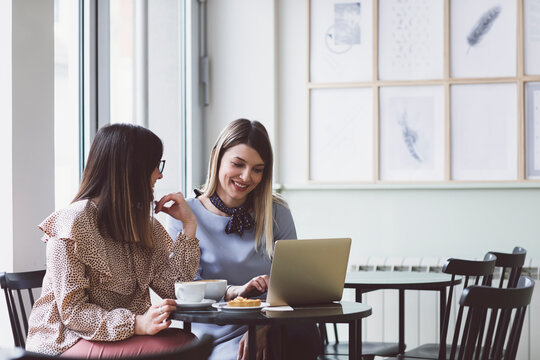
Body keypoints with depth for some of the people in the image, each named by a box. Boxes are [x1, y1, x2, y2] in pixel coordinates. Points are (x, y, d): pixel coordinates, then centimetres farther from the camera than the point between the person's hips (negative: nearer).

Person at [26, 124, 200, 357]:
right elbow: (71, 311, -16)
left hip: (127, 335, 7)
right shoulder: (73, 222, -11)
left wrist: (189, 225, -1)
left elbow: (173, 289, 2)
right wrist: (138, 324, -29)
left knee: (191, 342, -24)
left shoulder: (144, 224, 12)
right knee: (174, 347, -30)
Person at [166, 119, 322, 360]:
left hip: (268, 329, 3)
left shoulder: (277, 213, 11)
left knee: (304, 335, -32)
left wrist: (262, 326, -16)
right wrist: (233, 291, -25)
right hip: (217, 338, -3)